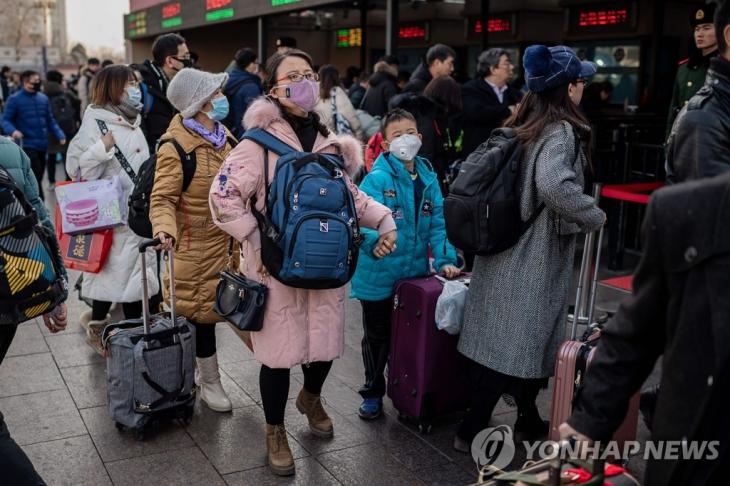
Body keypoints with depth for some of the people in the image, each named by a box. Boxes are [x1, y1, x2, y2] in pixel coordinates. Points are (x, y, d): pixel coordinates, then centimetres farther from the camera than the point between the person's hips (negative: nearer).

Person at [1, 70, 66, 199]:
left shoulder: (43, 98, 11)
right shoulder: (15, 99, -4)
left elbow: (50, 120, 16)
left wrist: (60, 135, 3)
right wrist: (13, 130, -25)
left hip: (42, 145, 6)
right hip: (27, 144, -6)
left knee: (38, 178, 13)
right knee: (34, 178, -13)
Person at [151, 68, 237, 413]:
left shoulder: (225, 136, 8)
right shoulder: (176, 145, -16)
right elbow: (162, 197, -19)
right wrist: (165, 228, -36)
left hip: (228, 242, 7)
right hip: (196, 247, -7)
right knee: (201, 310, 5)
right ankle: (210, 383, 21)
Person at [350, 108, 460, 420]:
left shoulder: (429, 178, 1)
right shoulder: (377, 178, -16)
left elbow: (437, 224, 2)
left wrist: (445, 260, -9)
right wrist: (374, 241, -47)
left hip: (416, 274, 5)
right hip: (378, 275, -5)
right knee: (378, 337, 13)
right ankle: (373, 393, 33)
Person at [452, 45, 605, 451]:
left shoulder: (522, 126, 11)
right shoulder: (560, 130, -16)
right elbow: (553, 185, -33)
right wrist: (594, 217, -19)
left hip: (510, 249, 9)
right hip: (535, 255, -9)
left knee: (505, 338, 15)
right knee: (520, 341, 0)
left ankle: (528, 419, 31)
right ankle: (473, 429, 6)